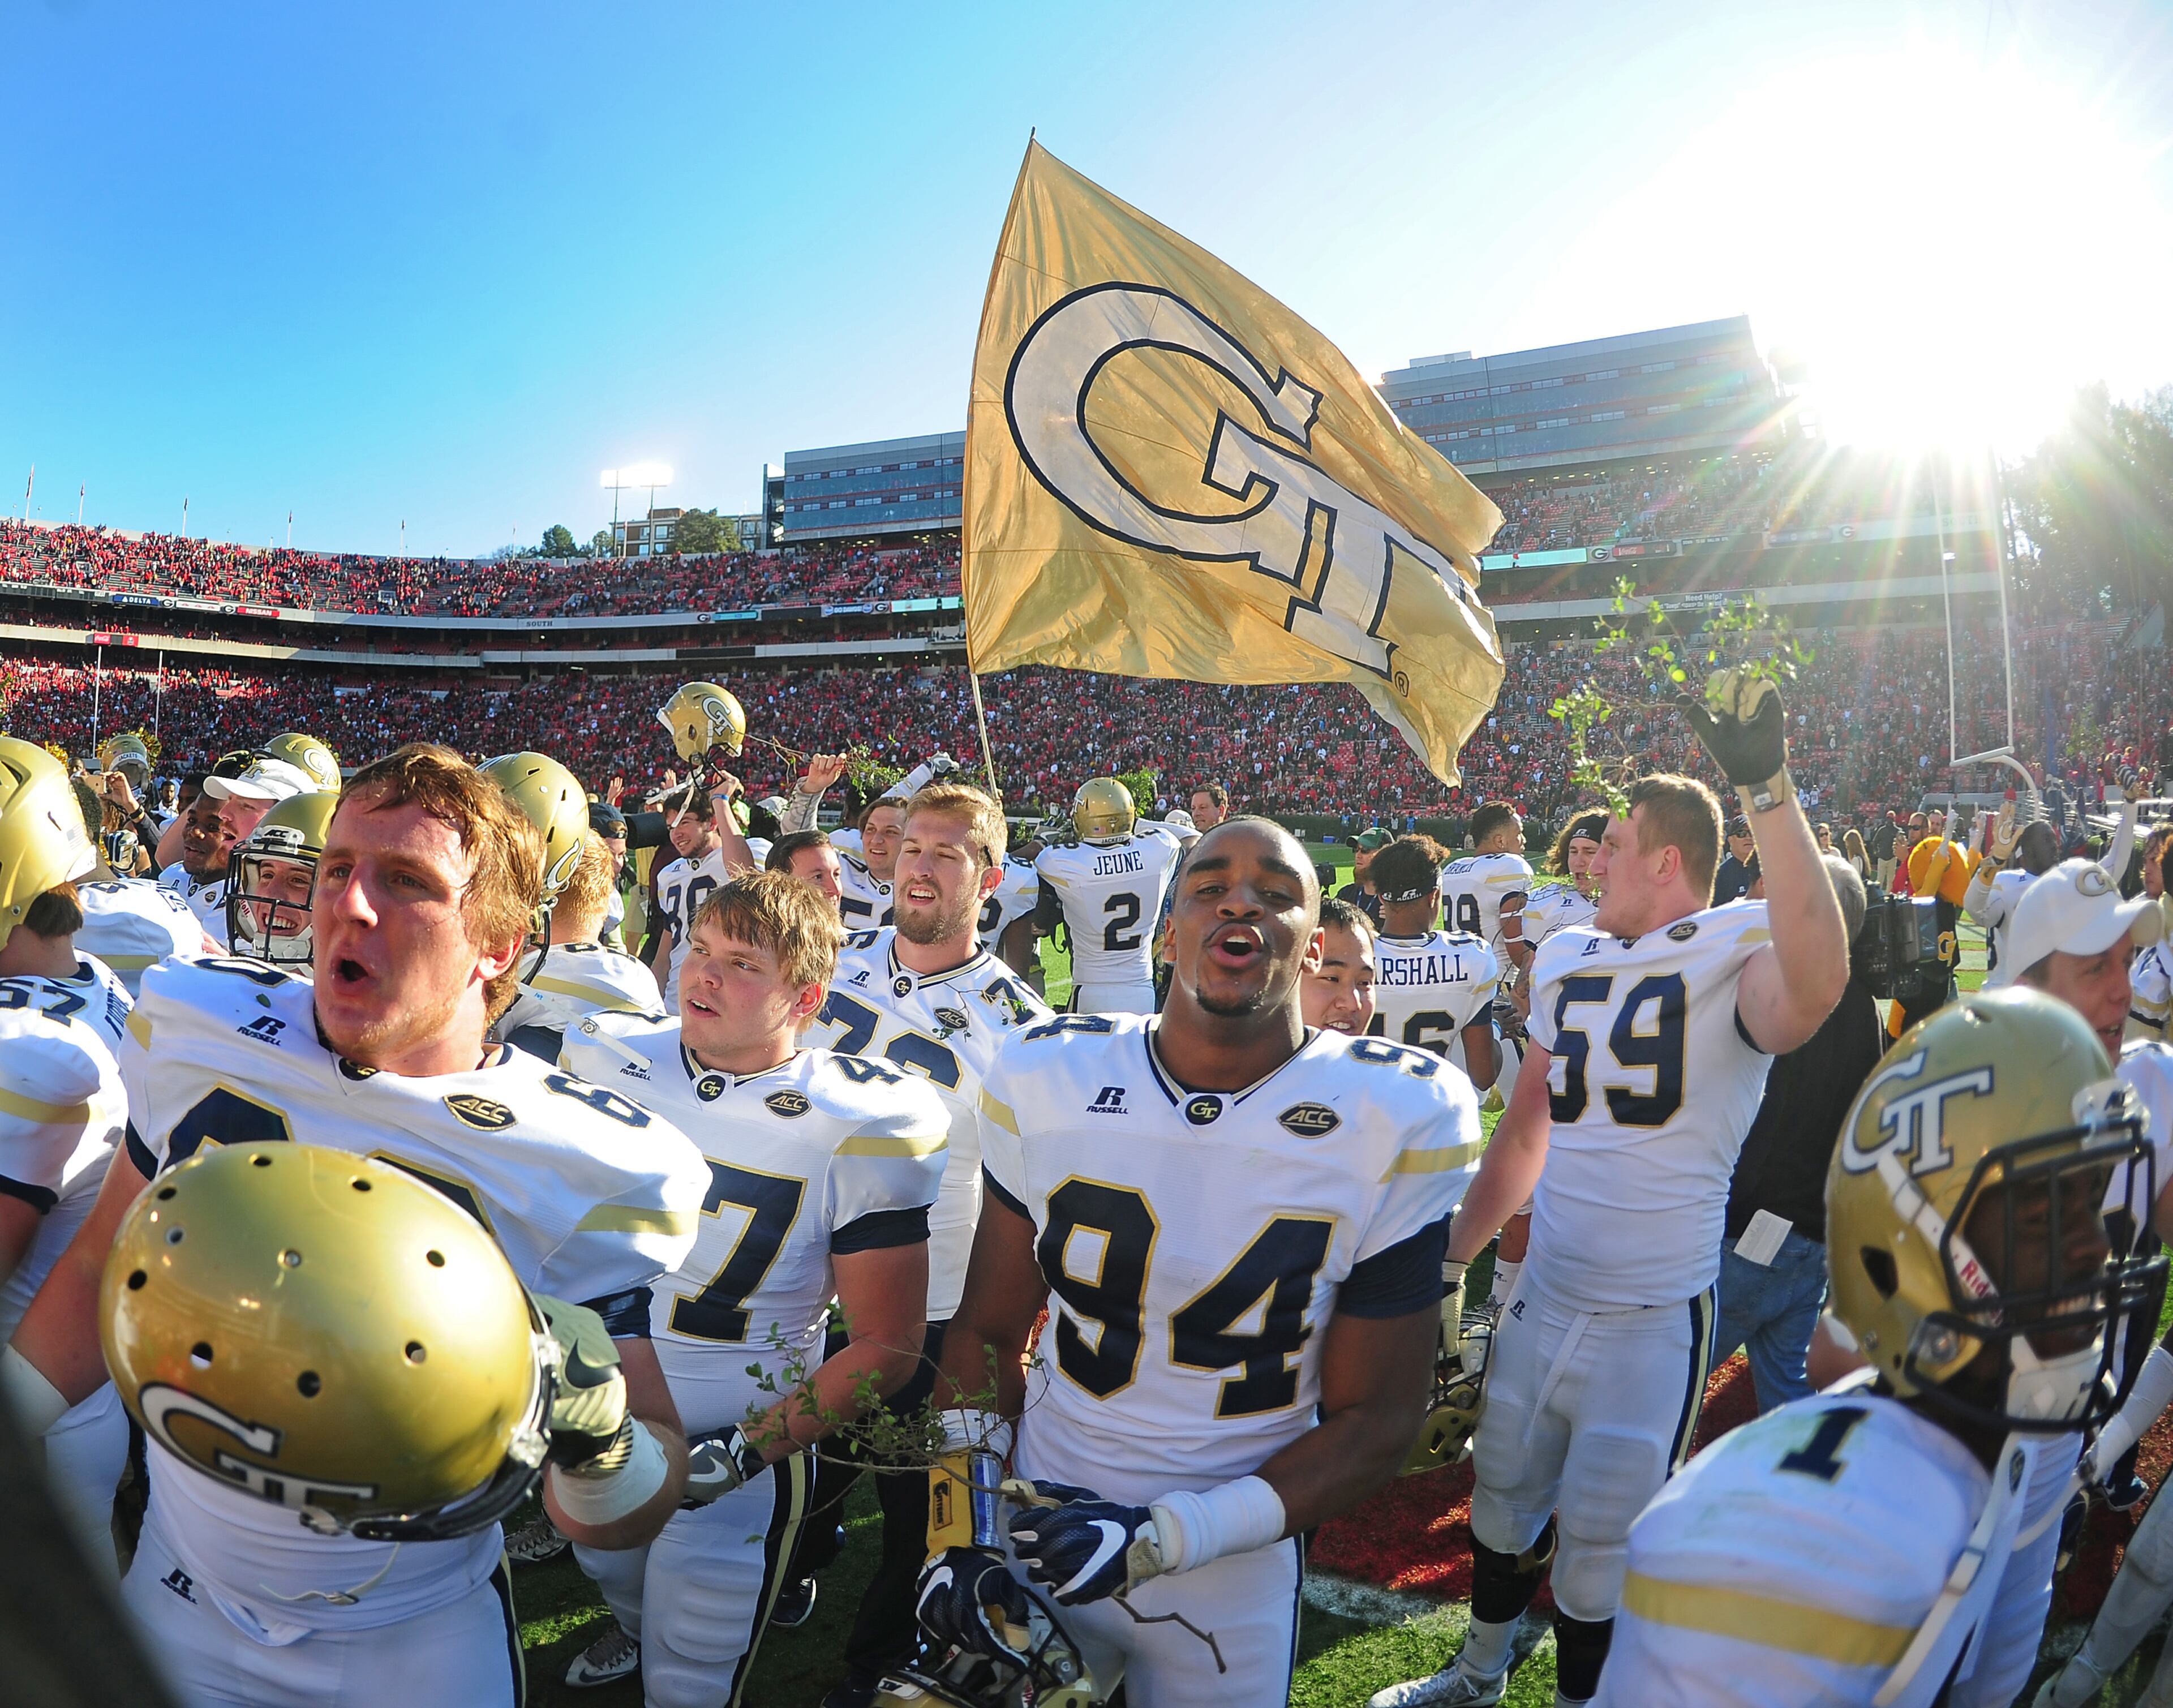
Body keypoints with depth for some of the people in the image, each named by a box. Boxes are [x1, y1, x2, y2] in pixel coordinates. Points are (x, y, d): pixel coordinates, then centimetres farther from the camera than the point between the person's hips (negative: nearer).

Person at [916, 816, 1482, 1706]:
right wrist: (964, 1526, -9)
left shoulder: (1400, 1123, -17)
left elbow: (1375, 1422, -11)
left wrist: (1165, 1535, -20)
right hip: (1043, 1531, 2)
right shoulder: (1045, 1080, -10)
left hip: (1230, 1577, -1)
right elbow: (989, 1333, 1)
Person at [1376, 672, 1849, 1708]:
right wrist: (1453, 1251, 15)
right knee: (1503, 1496, 24)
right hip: (1541, 1299, 7)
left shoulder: (1736, 951, -16)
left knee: (1598, 1551, 11)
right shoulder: (1567, 959, 5)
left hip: (1653, 1321, -7)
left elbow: (1814, 986, -43)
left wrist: (1768, 790, -46)